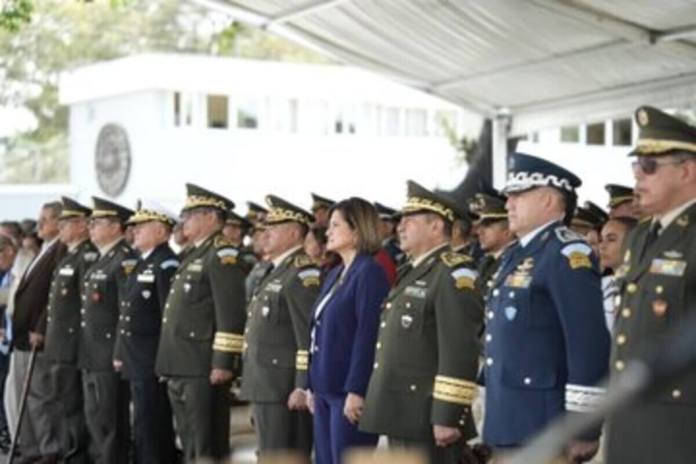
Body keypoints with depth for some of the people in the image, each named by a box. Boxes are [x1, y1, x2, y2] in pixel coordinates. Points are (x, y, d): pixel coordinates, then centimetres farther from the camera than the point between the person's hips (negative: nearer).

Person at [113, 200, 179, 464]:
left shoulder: (167, 265, -14)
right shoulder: (142, 264, 16)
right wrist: (120, 353, 18)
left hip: (153, 364, -9)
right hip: (136, 362, 9)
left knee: (150, 429, -6)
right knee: (145, 426, 14)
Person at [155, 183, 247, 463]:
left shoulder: (223, 256, -12)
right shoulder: (194, 256, 19)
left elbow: (231, 315, -19)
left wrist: (223, 363, -23)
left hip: (204, 369, -10)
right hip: (181, 367, 10)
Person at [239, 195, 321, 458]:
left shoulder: (302, 273, -15)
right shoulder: (276, 271, 17)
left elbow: (309, 337, -21)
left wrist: (303, 387, -23)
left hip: (285, 388, -10)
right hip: (265, 386, 10)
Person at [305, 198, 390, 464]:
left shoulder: (370, 272, -11)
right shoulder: (335, 275, 16)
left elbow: (368, 336, -18)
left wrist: (356, 391, -21)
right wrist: (312, 385, 15)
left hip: (349, 391, -9)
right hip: (325, 389, 9)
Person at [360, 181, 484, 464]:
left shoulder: (453, 273, -13)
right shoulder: (413, 273, 18)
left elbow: (460, 351, -21)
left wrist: (448, 416, -24)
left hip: (427, 417, -10)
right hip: (400, 413, 10)